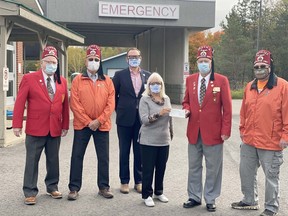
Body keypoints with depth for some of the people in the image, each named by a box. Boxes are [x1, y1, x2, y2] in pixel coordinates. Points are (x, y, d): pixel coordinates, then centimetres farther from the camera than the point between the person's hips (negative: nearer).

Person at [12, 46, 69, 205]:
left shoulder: (62, 82, 8)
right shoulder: (29, 79, -3)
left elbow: (65, 105, 10)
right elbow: (20, 103, -7)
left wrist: (65, 125, 7)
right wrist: (17, 124, -12)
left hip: (55, 129, 4)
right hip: (35, 128, -3)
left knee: (53, 160, 13)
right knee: (32, 161, 3)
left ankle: (52, 187, 28)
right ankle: (30, 192, 12)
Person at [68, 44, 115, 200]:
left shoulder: (107, 81, 4)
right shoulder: (78, 80, 0)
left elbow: (111, 104, -2)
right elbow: (74, 104, -6)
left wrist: (99, 121, -12)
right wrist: (88, 121, -12)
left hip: (102, 125, 1)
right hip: (82, 124, -1)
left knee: (103, 157, 7)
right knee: (77, 156, 3)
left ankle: (104, 187, 20)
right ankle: (74, 188, 14)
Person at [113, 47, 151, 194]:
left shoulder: (148, 76, 6)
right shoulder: (120, 75, 0)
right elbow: (113, 95, 4)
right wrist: (119, 110, 3)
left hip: (142, 118, 2)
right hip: (125, 119, -1)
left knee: (140, 152, 8)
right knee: (124, 151, 6)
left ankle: (139, 181, 19)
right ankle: (124, 181, 17)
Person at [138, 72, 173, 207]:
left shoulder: (166, 99, 8)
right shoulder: (145, 99, -7)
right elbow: (144, 119, -17)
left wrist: (171, 133, 19)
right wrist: (158, 114, -28)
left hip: (164, 140, 5)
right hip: (149, 141, -5)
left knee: (161, 168, 13)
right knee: (148, 169, 2)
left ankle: (159, 192, 28)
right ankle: (147, 195, 14)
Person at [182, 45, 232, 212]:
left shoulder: (222, 80, -5)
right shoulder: (190, 79, 7)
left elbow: (227, 108, -5)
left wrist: (226, 131, -9)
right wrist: (187, 109, -6)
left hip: (213, 132, -3)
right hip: (194, 131, 4)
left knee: (213, 168, 6)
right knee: (194, 166, 12)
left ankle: (210, 199, 20)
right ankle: (194, 197, 26)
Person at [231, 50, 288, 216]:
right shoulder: (250, 87, 9)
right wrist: (243, 130, 14)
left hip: (271, 142, -6)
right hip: (249, 141, 6)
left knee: (271, 176, 5)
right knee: (246, 172, 16)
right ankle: (250, 201, 34)